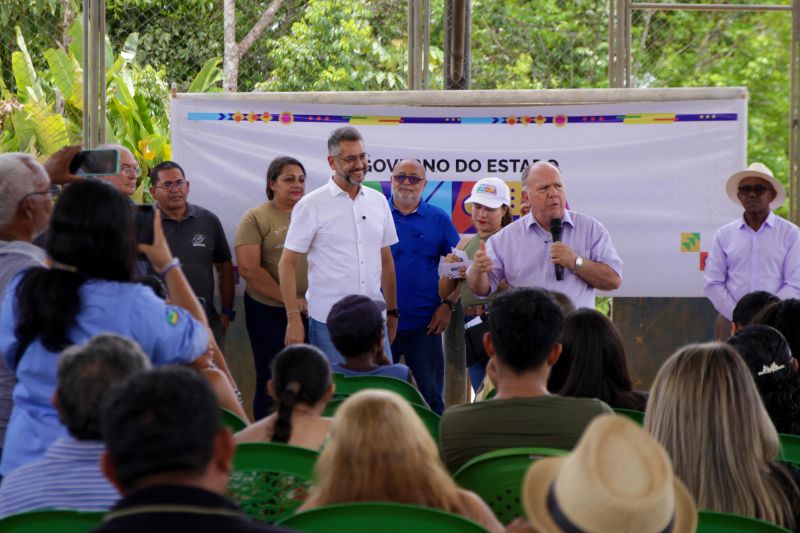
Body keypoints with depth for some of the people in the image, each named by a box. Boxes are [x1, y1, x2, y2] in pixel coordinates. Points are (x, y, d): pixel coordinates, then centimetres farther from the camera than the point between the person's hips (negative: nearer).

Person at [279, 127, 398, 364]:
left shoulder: (378, 201, 10)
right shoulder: (311, 206, -5)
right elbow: (287, 264, -5)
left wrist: (392, 311, 16)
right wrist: (294, 318, -12)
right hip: (329, 323, -4)